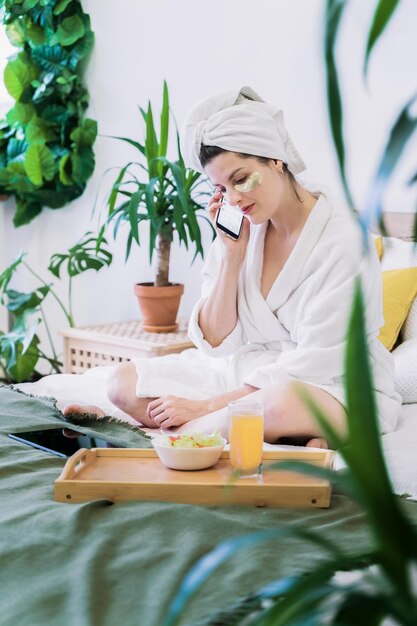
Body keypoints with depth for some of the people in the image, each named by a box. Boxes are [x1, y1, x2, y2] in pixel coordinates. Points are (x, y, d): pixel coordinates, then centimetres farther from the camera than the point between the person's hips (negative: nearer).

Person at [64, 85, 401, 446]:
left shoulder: (343, 239, -16)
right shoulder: (241, 230, 2)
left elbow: (311, 365, -19)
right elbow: (215, 342, 1)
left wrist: (207, 406, -21)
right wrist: (232, 256, -11)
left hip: (337, 387, -7)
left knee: (283, 402, -42)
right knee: (124, 382, -8)